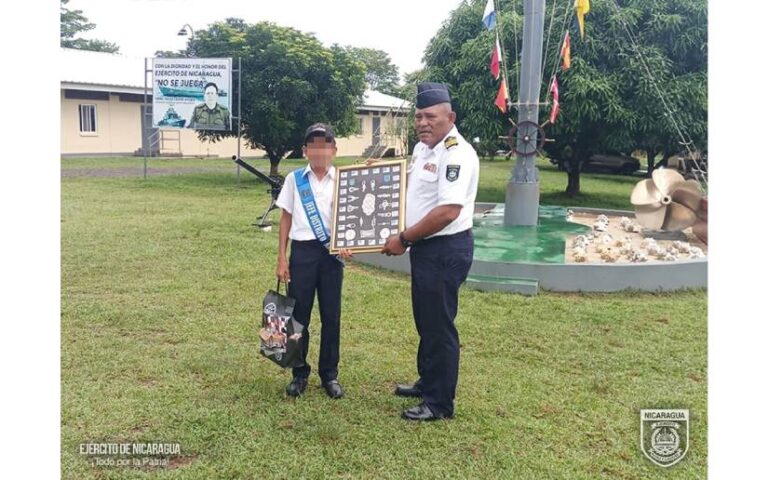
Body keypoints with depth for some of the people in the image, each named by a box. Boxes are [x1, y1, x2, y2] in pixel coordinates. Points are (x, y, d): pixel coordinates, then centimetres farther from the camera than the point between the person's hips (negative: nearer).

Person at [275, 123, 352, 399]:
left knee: (331, 316, 8)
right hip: (302, 251, 0)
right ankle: (299, 373, 23)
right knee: (299, 315, 7)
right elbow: (286, 218, 6)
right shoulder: (294, 179, 3)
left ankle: (329, 374, 23)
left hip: (332, 252, 0)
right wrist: (281, 258, 2)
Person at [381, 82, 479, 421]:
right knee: (425, 320, 21)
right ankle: (427, 383, 39)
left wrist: (403, 239, -20)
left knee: (439, 325, 1)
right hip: (425, 247, 10)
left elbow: (447, 212, -28)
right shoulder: (422, 147, 11)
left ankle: (440, 403, 15)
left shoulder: (457, 154, -20)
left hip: (446, 250, -10)